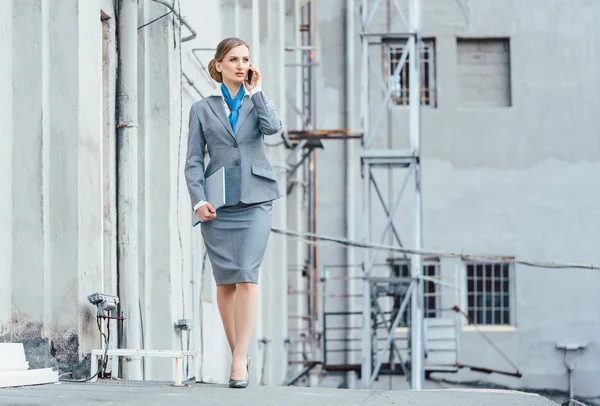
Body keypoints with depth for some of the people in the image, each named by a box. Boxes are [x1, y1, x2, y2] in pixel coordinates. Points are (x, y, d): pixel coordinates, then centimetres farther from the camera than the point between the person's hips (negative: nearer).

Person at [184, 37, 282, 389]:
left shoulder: (257, 102, 12)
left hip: (255, 201, -1)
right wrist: (199, 200, -7)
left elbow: (273, 126, -10)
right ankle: (238, 354, 13)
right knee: (225, 280, 2)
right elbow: (194, 161, 6)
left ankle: (239, 359, -15)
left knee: (247, 276, -13)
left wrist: (255, 91, -3)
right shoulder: (202, 109, 10)